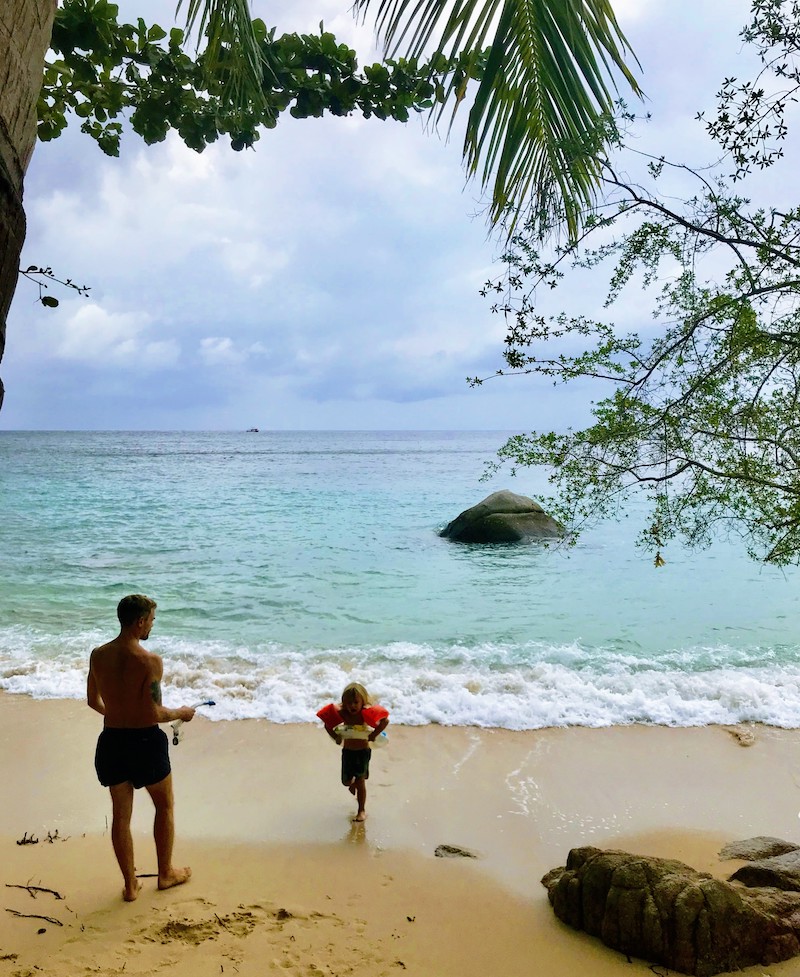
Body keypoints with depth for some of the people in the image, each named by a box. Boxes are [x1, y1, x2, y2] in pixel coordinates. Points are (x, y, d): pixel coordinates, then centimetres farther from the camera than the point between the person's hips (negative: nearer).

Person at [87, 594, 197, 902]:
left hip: (112, 740, 5)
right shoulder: (150, 661, -21)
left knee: (121, 813, 16)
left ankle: (130, 884, 28)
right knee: (165, 806, 19)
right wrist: (181, 713, -1)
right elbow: (155, 714, -21)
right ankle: (166, 873, 31)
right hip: (145, 740, -5)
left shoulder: (98, 655, -3)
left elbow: (93, 700, 10)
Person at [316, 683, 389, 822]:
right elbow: (328, 724, 2)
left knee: (360, 781, 1)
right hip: (347, 751, 3)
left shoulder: (366, 714, -19)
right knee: (346, 781, 11)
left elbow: (385, 721, -20)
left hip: (363, 751, -3)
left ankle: (361, 811, 16)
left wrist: (373, 734, -21)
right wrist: (336, 736, -8)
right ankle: (352, 782, 48)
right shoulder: (343, 714, -11)